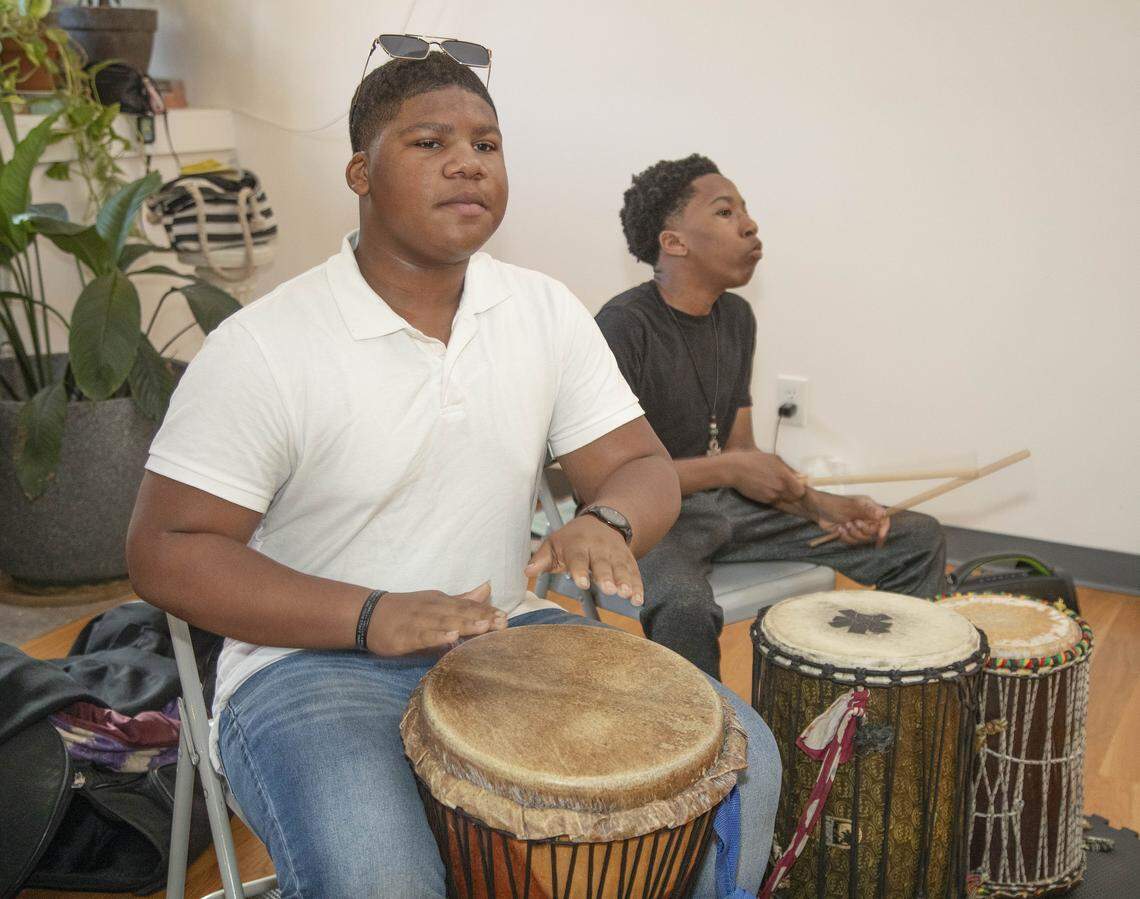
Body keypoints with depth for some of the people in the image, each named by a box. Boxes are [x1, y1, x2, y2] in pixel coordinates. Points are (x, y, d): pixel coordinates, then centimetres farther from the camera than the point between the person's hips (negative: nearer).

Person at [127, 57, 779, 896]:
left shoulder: (548, 312, 2)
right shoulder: (261, 346, -13)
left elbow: (643, 467, 4)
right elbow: (167, 550, -11)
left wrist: (605, 525, -22)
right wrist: (370, 617, -24)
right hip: (317, 660, -4)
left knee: (741, 757, -9)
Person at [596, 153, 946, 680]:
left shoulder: (736, 317, 9)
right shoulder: (625, 325, -17)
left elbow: (740, 449, 11)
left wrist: (823, 506, -3)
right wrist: (729, 469, -21)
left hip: (730, 506, 8)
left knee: (918, 539, 4)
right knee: (685, 609, -43)